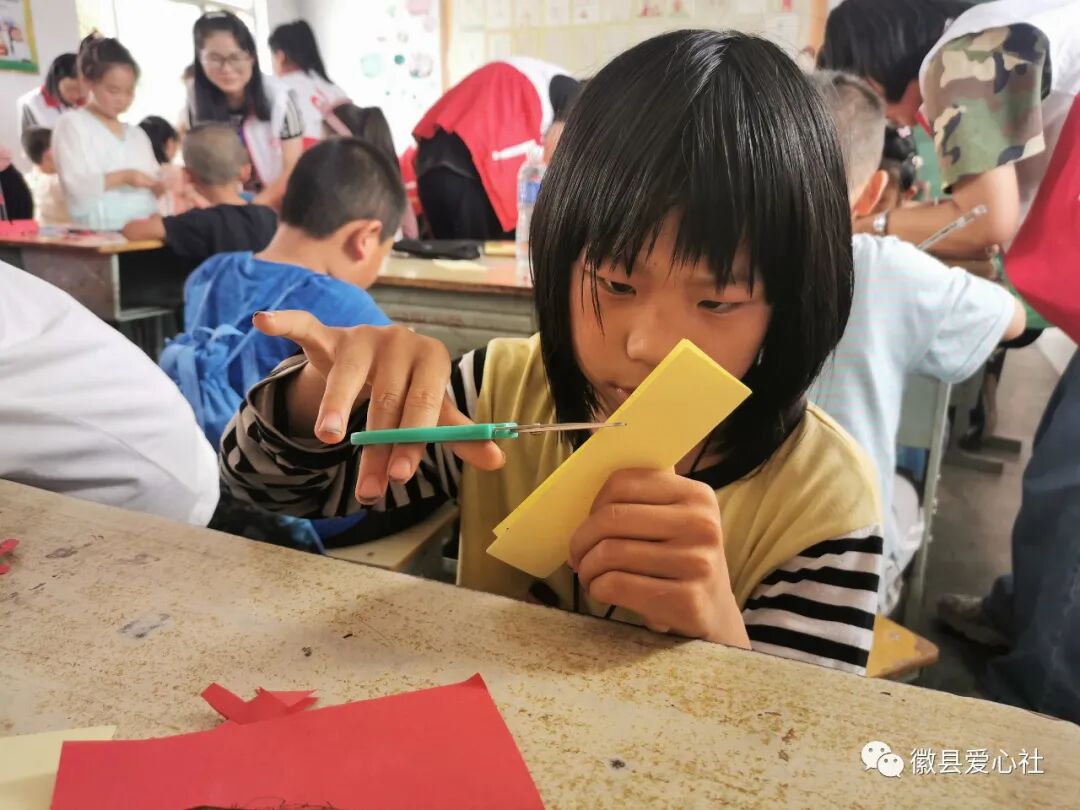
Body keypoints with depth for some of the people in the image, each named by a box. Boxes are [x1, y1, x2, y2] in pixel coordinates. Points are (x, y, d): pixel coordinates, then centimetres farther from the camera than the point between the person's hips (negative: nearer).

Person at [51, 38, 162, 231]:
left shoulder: (137, 133, 20)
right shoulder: (71, 124, 5)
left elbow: (154, 190, 18)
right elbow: (73, 185, -7)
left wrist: (161, 185, -3)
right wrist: (122, 177, -16)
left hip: (145, 226, 5)